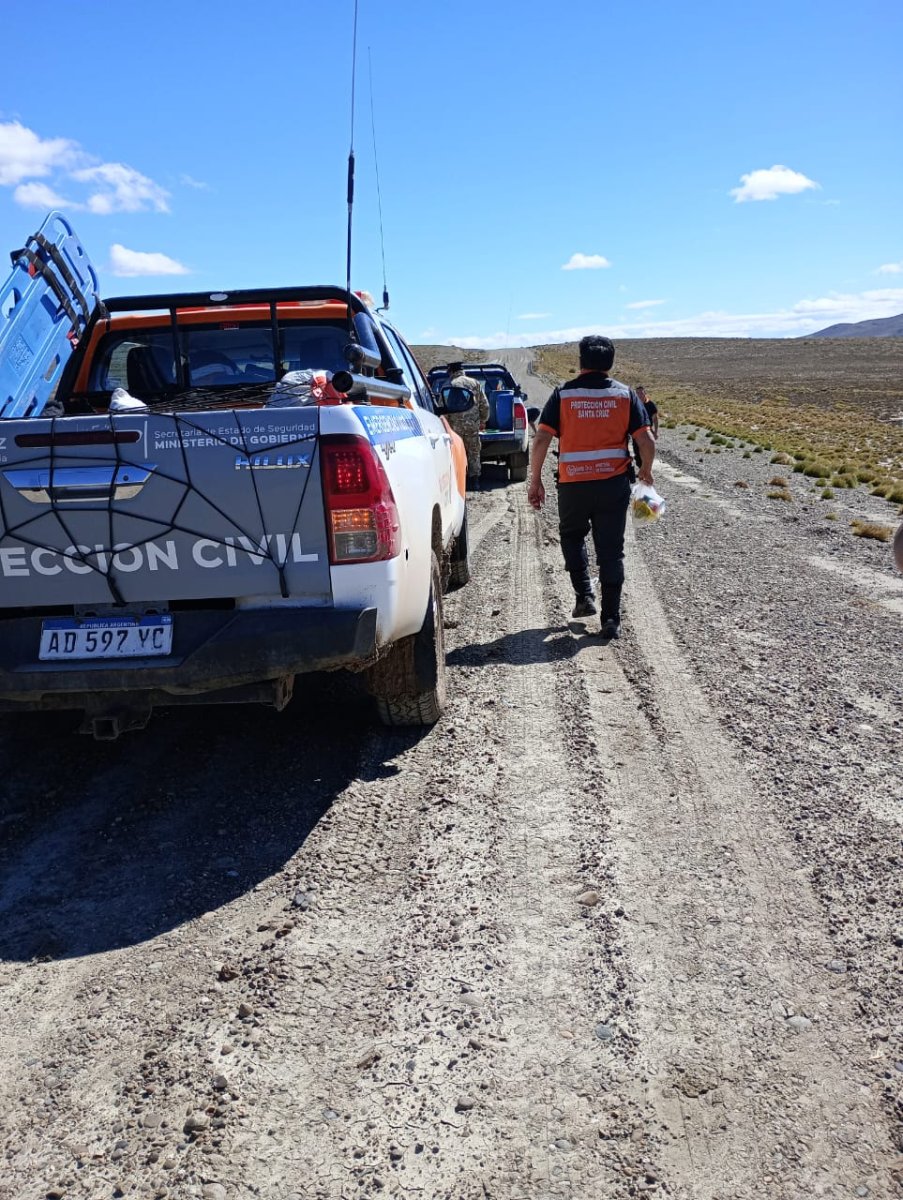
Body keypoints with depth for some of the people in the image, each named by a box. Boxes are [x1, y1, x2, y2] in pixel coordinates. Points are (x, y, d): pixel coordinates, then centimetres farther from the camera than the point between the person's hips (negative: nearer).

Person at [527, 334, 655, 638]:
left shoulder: (563, 394, -1)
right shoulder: (625, 394, 2)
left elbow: (541, 440, -7)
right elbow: (646, 441, -2)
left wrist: (535, 481, 2)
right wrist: (646, 471, 16)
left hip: (573, 484, 0)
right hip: (614, 483, 1)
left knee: (572, 535, 25)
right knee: (611, 551, 8)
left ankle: (584, 595, 14)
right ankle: (611, 619, 7)